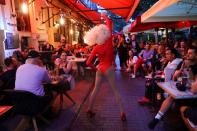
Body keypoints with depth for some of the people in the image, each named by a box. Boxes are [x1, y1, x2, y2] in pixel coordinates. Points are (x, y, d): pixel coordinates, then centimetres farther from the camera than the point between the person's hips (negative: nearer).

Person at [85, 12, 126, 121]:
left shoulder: (96, 48, -3)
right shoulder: (109, 41, -9)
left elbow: (88, 63, -7)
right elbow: (109, 23, 1)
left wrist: (95, 69, 9)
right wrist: (105, 16, 18)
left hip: (100, 69, 3)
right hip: (109, 69, -3)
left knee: (96, 89, 16)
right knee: (115, 90, 5)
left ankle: (89, 110, 27)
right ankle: (122, 113, 6)